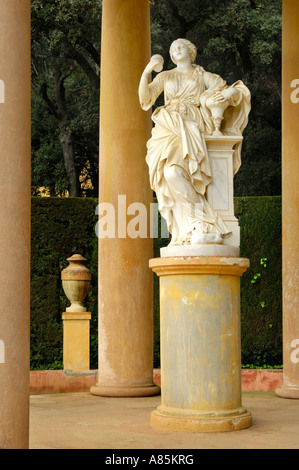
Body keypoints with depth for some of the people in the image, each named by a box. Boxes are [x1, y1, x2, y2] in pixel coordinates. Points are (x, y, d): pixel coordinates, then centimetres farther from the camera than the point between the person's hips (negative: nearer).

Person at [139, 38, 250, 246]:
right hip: (167, 129, 3)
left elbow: (238, 91, 13)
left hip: (191, 130, -3)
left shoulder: (204, 77, 20)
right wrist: (146, 72, 3)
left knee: (174, 172, -33)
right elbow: (145, 98, 14)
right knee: (169, 174, -26)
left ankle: (203, 225, -30)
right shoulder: (165, 76, 26)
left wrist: (231, 92, -10)